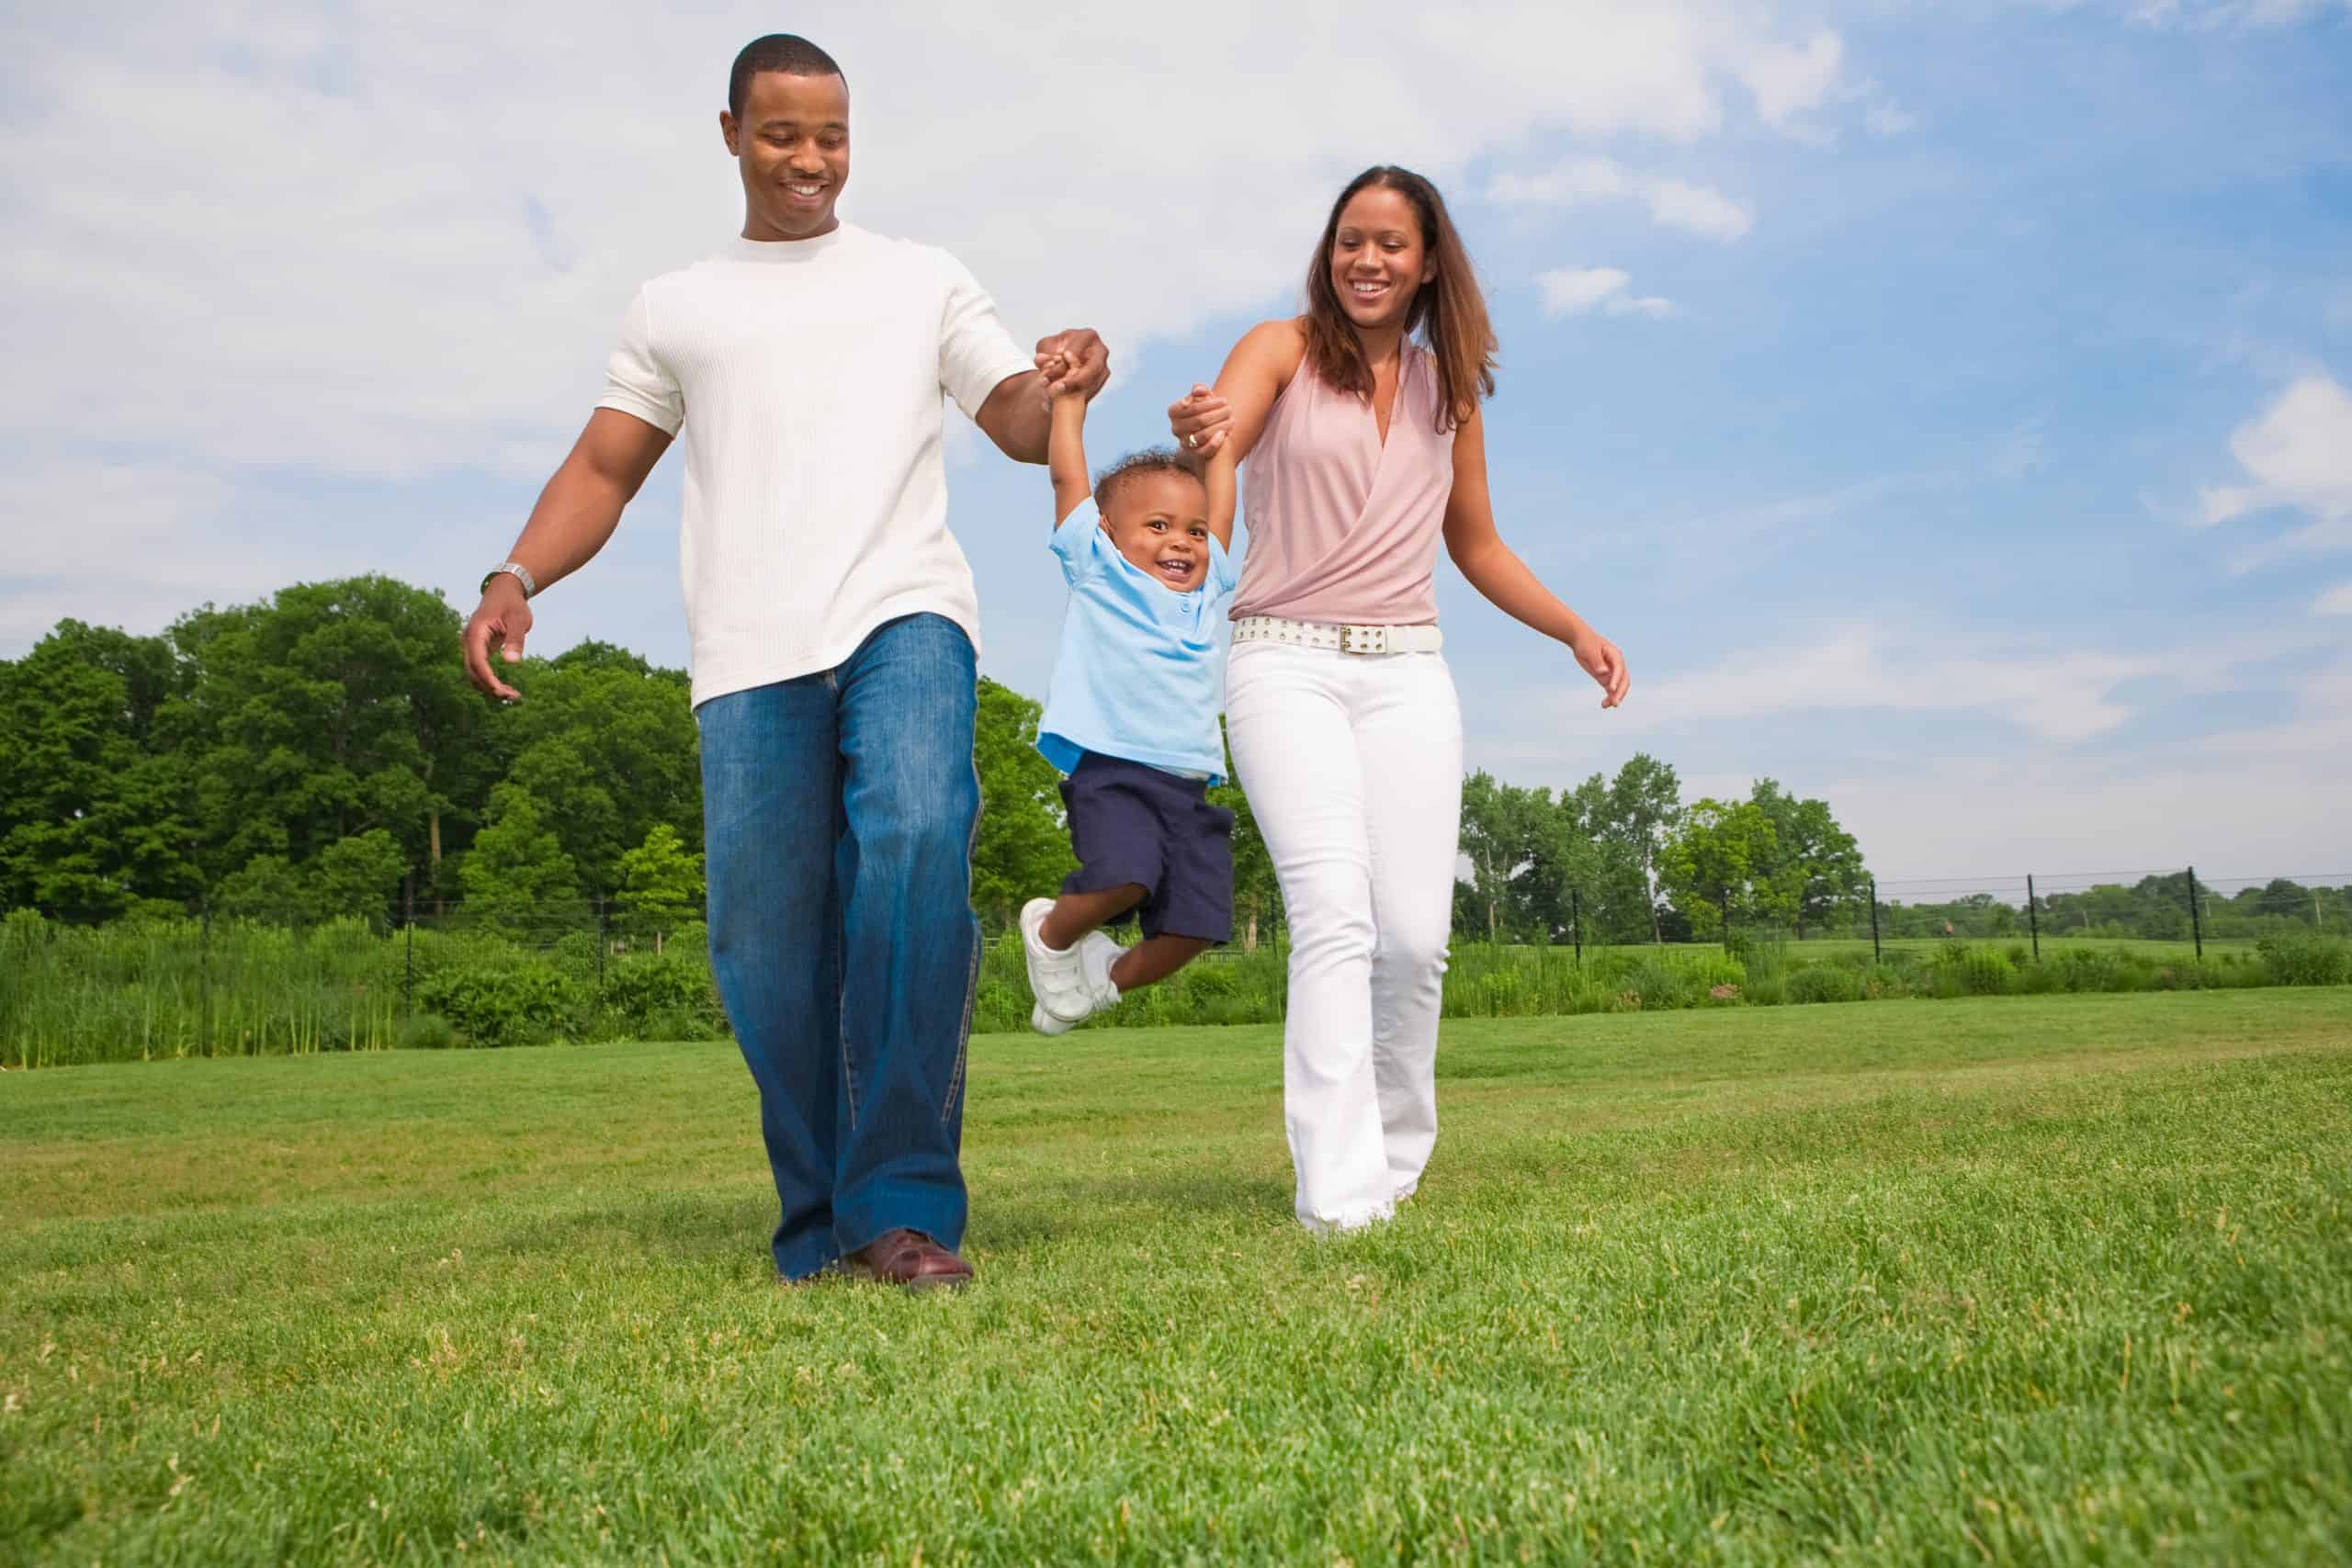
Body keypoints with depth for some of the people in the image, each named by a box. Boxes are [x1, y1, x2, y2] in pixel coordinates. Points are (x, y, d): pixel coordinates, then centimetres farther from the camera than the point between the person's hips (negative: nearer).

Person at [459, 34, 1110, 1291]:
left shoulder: (923, 281, 22)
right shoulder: (673, 310, 24)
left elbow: (1021, 428, 15)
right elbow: (604, 469, 18)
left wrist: (1064, 383, -9)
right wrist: (515, 578, 0)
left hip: (906, 617, -1)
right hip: (750, 653, 2)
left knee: (916, 844, -27)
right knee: (766, 942, -3)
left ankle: (902, 1205, -20)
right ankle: (822, 1226, 12)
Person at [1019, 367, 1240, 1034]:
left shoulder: (1209, 588, 20)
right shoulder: (1099, 572, 8)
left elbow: (1221, 505, 27)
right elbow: (1068, 476, 8)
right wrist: (1069, 397, 15)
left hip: (1191, 783, 5)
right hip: (1110, 767, -5)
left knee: (1195, 926, -3)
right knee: (1125, 876, -29)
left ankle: (1111, 975, 25)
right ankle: (1051, 931, 4)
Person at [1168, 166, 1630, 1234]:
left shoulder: (1448, 386, 16)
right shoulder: (1283, 348, 4)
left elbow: (1476, 547, 25)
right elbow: (1218, 438, -17)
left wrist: (1577, 632, 13)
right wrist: (1197, 434, -42)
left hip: (1406, 671, 3)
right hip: (1284, 662, -3)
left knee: (1415, 932, -5)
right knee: (1335, 911, -18)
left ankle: (1395, 1156, 18)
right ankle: (1340, 1196, -17)